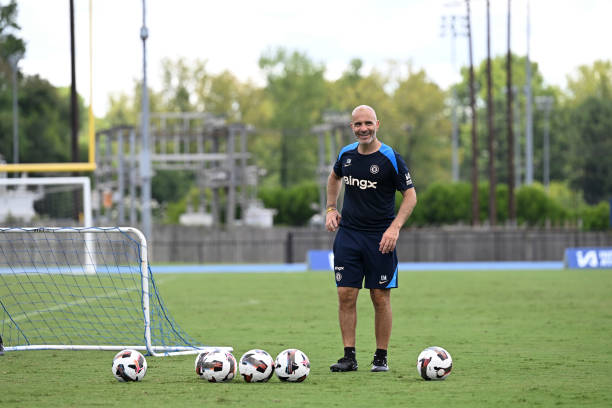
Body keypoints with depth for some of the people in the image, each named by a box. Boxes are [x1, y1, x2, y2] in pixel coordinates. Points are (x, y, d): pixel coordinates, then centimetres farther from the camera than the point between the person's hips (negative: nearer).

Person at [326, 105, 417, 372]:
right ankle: (349, 357, 2)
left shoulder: (390, 159, -9)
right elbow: (334, 177, 27)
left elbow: (410, 195, -5)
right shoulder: (346, 154, 5)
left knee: (380, 297, 0)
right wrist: (331, 208, 16)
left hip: (380, 237, -4)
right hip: (348, 234, 4)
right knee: (346, 295, -2)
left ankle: (381, 357, 9)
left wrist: (394, 228, -16)